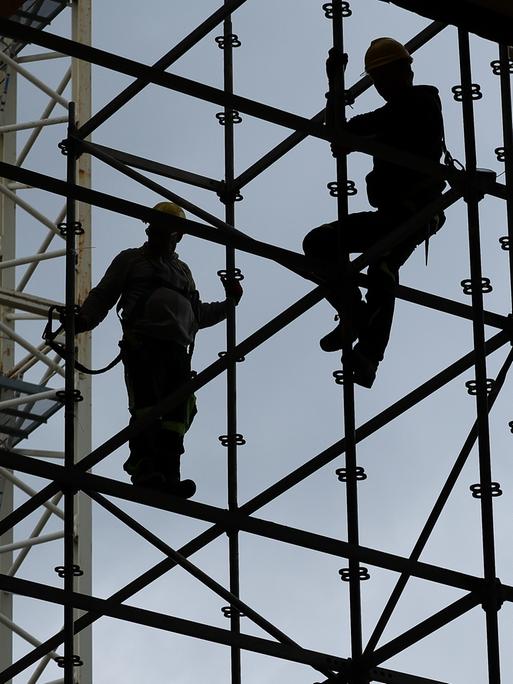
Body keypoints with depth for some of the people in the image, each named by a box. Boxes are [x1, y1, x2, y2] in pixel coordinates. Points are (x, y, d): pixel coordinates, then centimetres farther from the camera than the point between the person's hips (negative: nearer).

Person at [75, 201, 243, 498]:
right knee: (146, 406, -20)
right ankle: (143, 467, -29)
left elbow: (198, 314, 36)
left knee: (178, 414, -8)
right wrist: (82, 320, -5)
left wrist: (229, 303, 27)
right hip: (141, 341, -5)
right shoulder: (131, 260, 20)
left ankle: (168, 476, -13)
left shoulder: (182, 270, 32)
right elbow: (103, 296, 12)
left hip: (177, 348, 5)